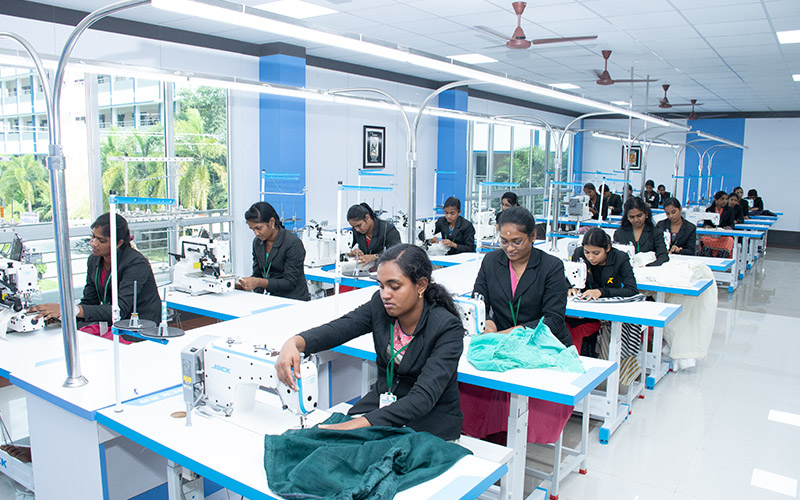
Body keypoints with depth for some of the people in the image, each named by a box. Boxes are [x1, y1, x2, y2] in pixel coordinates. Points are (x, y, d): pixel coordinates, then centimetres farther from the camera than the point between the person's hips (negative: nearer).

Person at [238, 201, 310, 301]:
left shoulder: (293, 243, -15)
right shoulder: (257, 242, 7)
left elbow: (290, 282, -17)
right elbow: (257, 274, 14)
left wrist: (259, 282, -27)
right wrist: (244, 285, -8)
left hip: (295, 301, -7)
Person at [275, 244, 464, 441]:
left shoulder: (447, 329, -22)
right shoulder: (380, 305, -6)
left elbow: (423, 397, -30)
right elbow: (338, 328, -18)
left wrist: (356, 425, -40)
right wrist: (294, 343, -40)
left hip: (431, 419, -4)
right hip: (382, 401, 5)